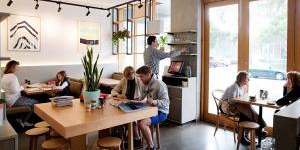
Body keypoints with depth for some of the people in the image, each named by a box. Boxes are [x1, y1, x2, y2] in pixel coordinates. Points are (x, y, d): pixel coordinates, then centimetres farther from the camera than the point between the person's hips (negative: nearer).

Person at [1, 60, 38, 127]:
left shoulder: (4, 76, 10)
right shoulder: (12, 76, -21)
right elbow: (14, 91, -27)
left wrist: (20, 86, 9)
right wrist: (22, 87, -10)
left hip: (8, 99, 10)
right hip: (14, 101, -10)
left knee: (31, 100, 19)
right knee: (35, 103, -2)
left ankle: (21, 119, 18)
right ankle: (24, 121, 10)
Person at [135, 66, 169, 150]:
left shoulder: (159, 85, -18)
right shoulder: (144, 84, 7)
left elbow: (166, 102, -23)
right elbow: (142, 99, 17)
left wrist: (154, 102, -41)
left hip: (160, 112, -8)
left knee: (142, 123, -28)